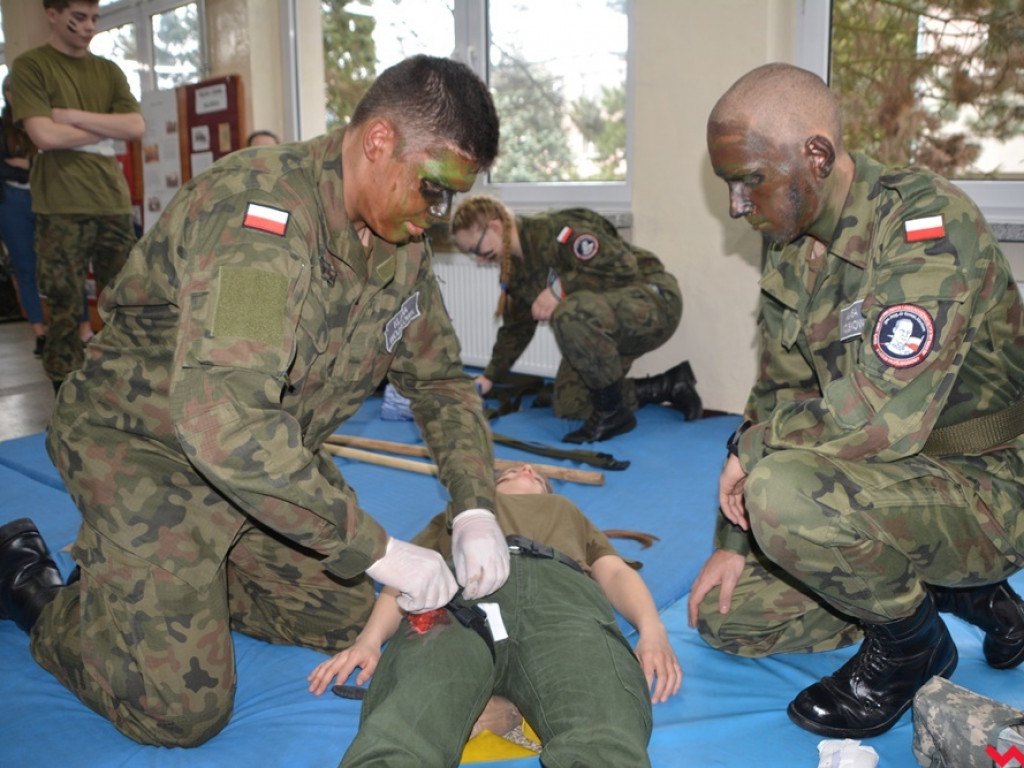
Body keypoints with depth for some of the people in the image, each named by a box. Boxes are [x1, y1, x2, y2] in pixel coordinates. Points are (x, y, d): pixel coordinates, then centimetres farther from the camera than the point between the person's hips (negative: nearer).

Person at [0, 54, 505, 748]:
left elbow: (439, 378, 4)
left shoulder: (402, 242, -5)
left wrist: (477, 510, -11)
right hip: (147, 448, -8)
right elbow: (225, 426, -43)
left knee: (347, 621, 12)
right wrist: (378, 549, -36)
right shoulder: (262, 214, -33)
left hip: (272, 451, 8)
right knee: (184, 711, -6)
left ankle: (176, 575, 27)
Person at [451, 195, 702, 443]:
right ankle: (669, 385, 16)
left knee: (571, 313, -39)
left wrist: (561, 289, -29)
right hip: (599, 328, 10)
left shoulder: (557, 230, -22)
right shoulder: (514, 269, 6)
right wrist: (488, 377, 16)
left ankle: (613, 413, -20)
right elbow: (517, 327, 18)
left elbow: (623, 267, -28)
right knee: (569, 406, 4)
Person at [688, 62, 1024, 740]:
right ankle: (955, 591, 14)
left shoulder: (927, 223, -24)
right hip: (880, 480, 8)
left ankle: (910, 643, -4)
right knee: (726, 614, 4)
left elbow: (883, 417, -34)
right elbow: (776, 394, 7)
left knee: (784, 494, -35)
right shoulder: (791, 247, 3)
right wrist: (732, 540, 3)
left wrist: (757, 444, -16)